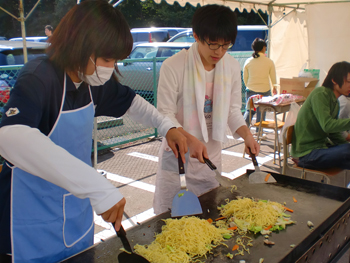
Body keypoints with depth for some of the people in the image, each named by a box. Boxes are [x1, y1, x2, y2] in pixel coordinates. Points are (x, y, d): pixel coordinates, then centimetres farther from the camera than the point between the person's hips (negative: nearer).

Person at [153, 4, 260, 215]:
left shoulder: (232, 67, -3)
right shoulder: (174, 66, -18)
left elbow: (233, 109, 6)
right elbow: (165, 113, -16)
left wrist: (247, 135, -11)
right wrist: (190, 140, -30)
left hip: (211, 155, 4)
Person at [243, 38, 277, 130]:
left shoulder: (248, 61, -2)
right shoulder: (269, 62, -6)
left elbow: (245, 77, 6)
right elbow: (273, 77, 4)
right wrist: (274, 88, 22)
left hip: (251, 90, 2)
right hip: (265, 90, -1)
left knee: (249, 109, 18)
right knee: (261, 112, 8)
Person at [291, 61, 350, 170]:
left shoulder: (335, 102, 16)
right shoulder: (320, 94, -13)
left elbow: (334, 134, 17)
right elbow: (327, 125, -25)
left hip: (321, 146, 9)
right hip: (307, 154, -9)